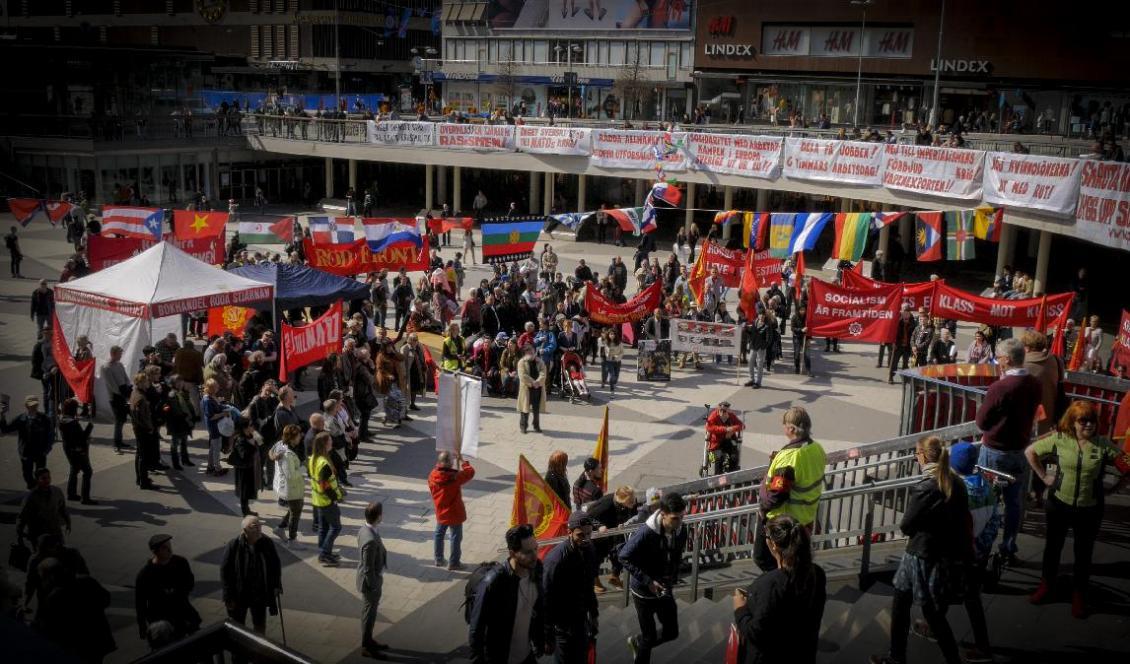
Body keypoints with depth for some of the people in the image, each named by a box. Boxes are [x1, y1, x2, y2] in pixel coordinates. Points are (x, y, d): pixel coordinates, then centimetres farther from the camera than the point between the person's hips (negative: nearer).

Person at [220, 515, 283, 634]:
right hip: (239, 595, -2)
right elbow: (224, 571, -14)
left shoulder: (267, 543, -12)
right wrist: (228, 597, -13)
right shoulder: (233, 546, -21)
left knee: (260, 625, 19)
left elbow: (276, 565, 3)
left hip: (260, 594, 3)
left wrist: (276, 585, 0)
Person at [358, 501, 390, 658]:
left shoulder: (364, 530, -5)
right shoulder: (371, 540, -34)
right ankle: (366, 647, 25)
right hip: (371, 582, -9)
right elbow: (368, 569, -27)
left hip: (368, 580, 9)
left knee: (368, 613, 24)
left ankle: (368, 640, 41)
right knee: (369, 615, 9)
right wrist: (374, 588, -16)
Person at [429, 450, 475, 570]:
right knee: (456, 537, 10)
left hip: (440, 513, 5)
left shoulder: (432, 476, -12)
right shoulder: (455, 477, -28)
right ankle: (454, 563, 19)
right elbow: (470, 471, -13)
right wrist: (462, 460, -5)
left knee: (439, 535, 22)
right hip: (455, 514, -5)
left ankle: (438, 559, 33)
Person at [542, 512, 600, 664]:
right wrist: (548, 635, -16)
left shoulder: (588, 550, -5)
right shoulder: (556, 559, -27)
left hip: (581, 619, 7)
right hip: (562, 624, -7)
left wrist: (594, 613, 17)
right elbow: (546, 598, -21)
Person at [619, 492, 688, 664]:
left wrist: (673, 578, -4)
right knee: (649, 637, 4)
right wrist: (648, 581, -24)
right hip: (644, 592, -6)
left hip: (665, 590, 6)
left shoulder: (681, 530, -10)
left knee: (672, 633, 16)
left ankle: (636, 642, 41)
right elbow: (624, 557, -21)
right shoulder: (646, 532, -28)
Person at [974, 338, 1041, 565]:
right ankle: (1009, 549, 22)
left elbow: (981, 422, -14)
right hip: (1020, 450, 5)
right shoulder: (1034, 385, -4)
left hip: (995, 452, -5)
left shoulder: (999, 388, -23)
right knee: (1014, 502, 14)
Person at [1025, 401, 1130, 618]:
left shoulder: (1104, 444, -11)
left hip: (1089, 510, 0)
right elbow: (1030, 451, 1)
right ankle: (1046, 585, 38)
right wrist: (1043, 476, -1)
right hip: (1059, 505, 0)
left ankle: (1079, 595, 33)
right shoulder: (1059, 439, -10)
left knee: (1084, 553, 14)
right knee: (1052, 547, 18)